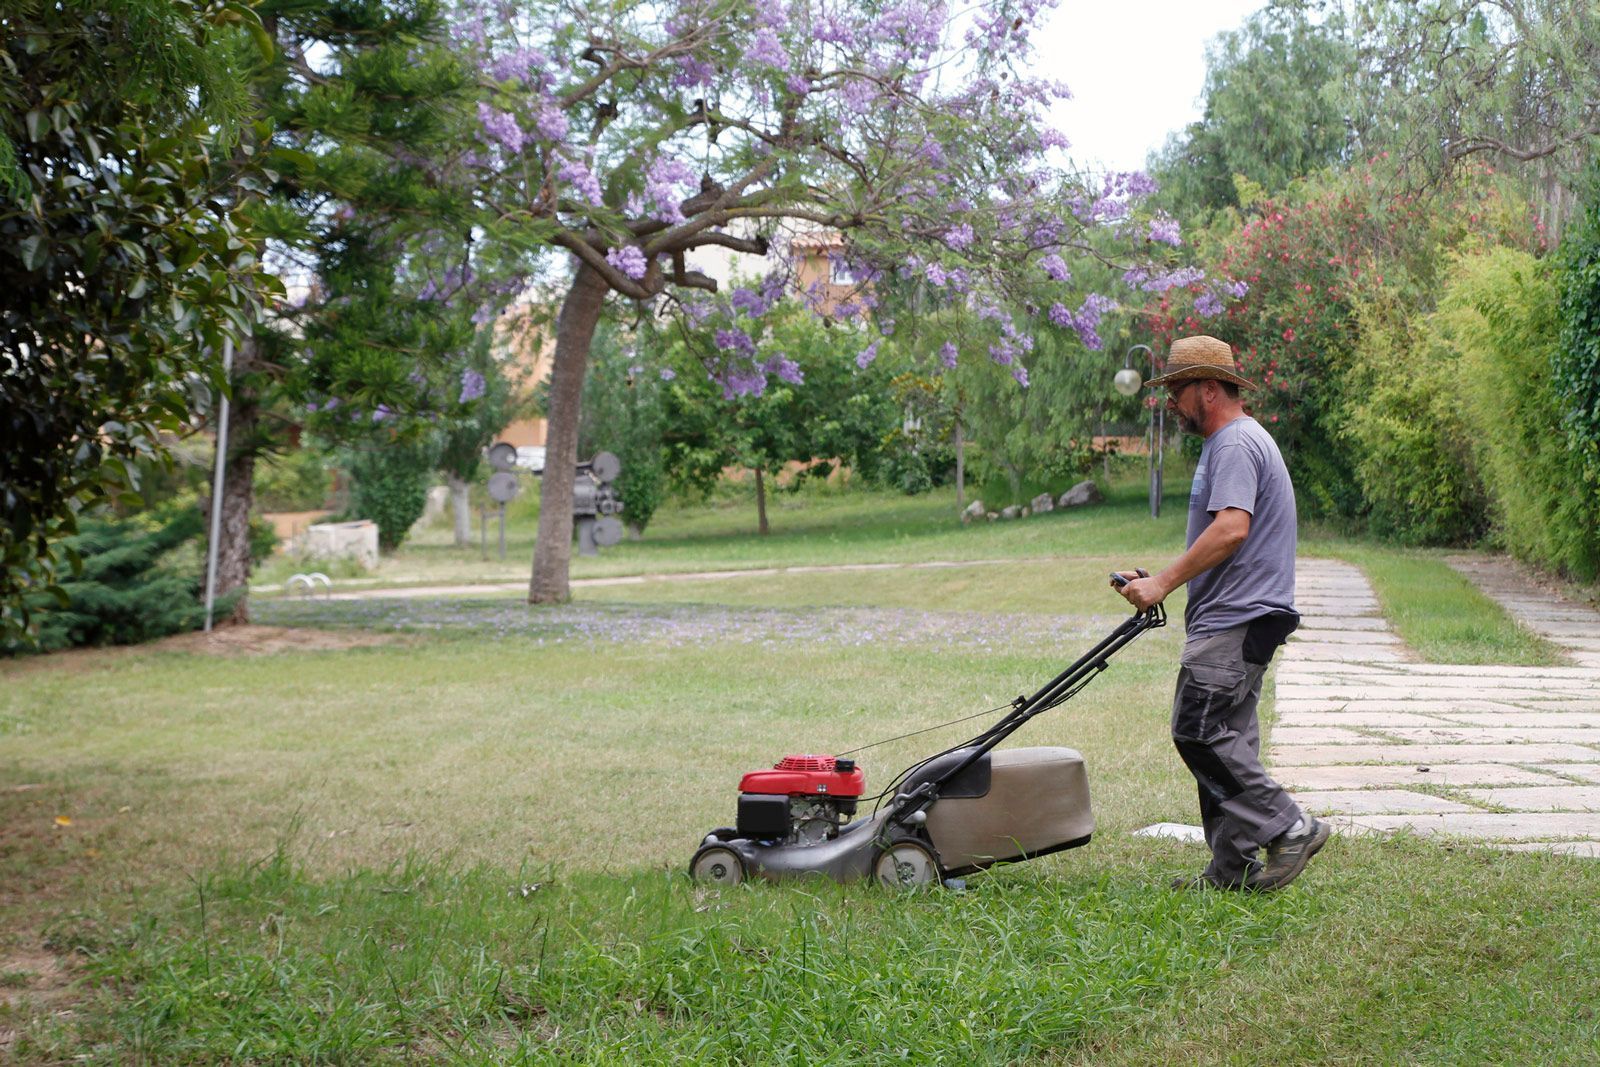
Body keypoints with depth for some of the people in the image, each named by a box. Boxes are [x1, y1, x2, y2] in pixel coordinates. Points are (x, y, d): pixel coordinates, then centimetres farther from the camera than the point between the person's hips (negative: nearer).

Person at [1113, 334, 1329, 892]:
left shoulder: (1237, 444, -13)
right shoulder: (1226, 443, 22)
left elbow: (1231, 529, -26)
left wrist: (1163, 583, -24)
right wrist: (1162, 583, 21)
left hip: (1239, 619, -11)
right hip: (1234, 619, 11)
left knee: (1200, 730, -14)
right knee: (1222, 738, 9)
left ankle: (1288, 828, -10)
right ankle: (1234, 867, 12)